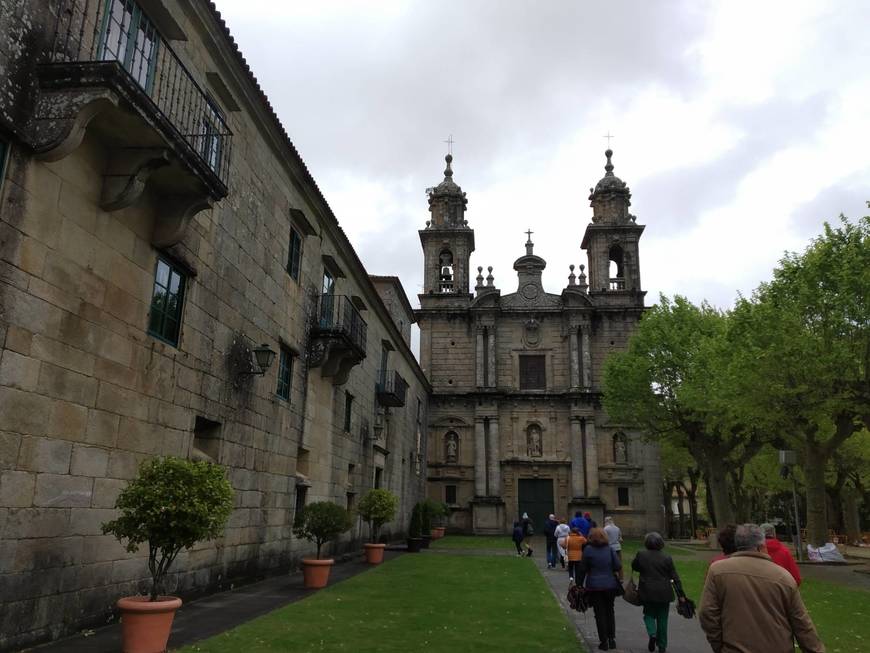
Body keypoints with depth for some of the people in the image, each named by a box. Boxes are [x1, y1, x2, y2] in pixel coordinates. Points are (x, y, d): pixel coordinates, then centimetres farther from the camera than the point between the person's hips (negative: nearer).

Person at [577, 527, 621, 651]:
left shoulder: (588, 549, -8)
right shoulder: (609, 549, -3)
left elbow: (582, 569, -4)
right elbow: (618, 566, -7)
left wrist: (579, 584, 5)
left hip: (594, 586, -2)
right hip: (610, 585, 2)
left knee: (599, 614, 6)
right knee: (610, 611, 18)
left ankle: (604, 641, 7)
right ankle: (612, 638, 19)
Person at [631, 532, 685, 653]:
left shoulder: (641, 554, -8)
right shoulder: (667, 558, -7)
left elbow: (634, 566, 9)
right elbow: (675, 577, -5)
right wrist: (681, 595, 0)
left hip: (647, 592, -1)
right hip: (664, 593, 1)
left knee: (649, 614, 18)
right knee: (662, 619, 13)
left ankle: (652, 634, -7)